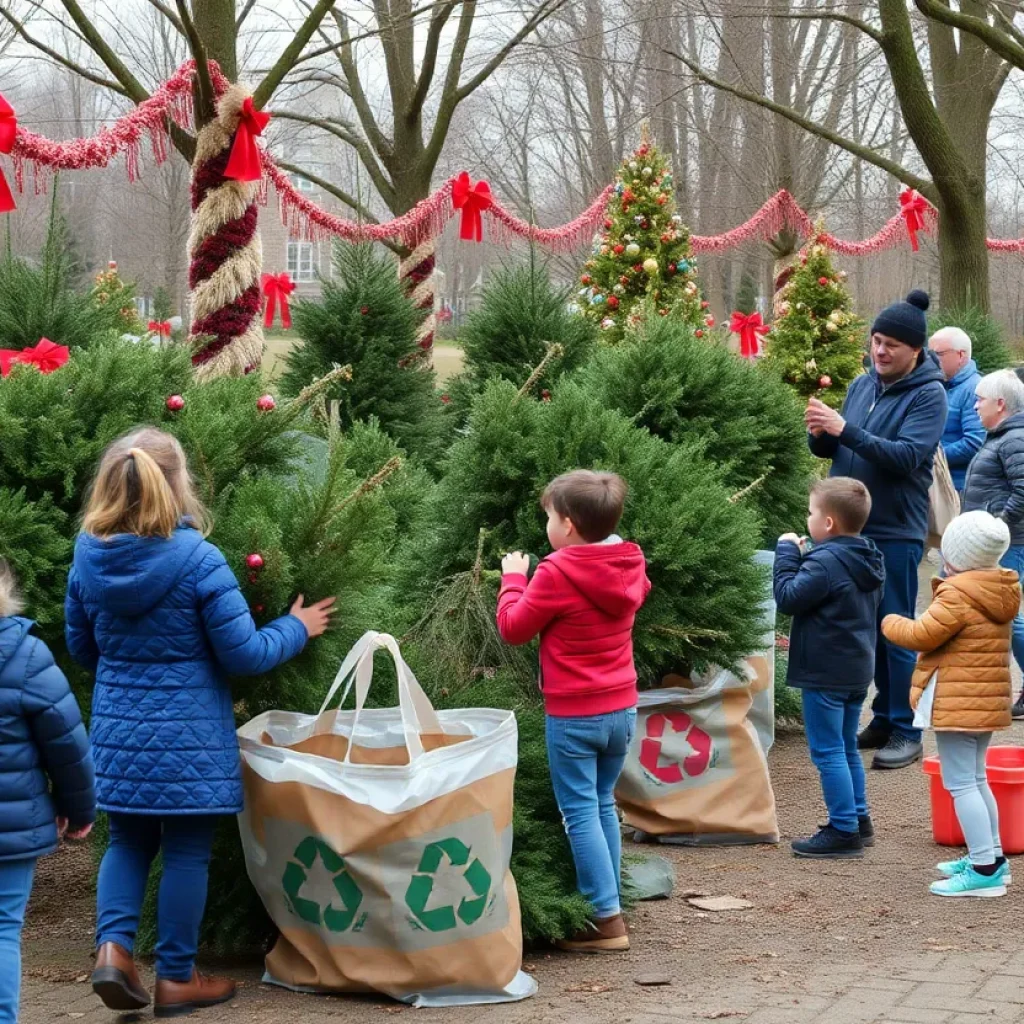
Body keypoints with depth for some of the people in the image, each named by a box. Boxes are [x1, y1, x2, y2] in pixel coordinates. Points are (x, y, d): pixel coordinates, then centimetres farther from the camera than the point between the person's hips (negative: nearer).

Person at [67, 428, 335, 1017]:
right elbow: (246, 655, -13)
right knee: (187, 852, 7)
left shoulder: (89, 558, -2)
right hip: (188, 736, -5)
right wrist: (297, 629, 5)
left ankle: (114, 946, 2)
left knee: (128, 840, 19)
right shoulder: (198, 560, -18)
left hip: (118, 730, 5)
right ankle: (176, 978, 14)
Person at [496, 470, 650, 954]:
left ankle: (607, 919, -3)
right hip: (621, 709, 7)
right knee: (603, 806, 17)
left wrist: (513, 578, 8)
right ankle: (612, 906, 21)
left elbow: (513, 628, -8)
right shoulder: (628, 567, 1)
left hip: (574, 715, -7)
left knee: (581, 812, -1)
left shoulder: (557, 574, -18)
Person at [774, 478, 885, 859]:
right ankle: (859, 821, 26)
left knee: (828, 752, -3)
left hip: (825, 673, -10)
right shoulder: (868, 561, 7)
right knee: (847, 748, 20)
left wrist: (787, 553, -10)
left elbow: (788, 598, -21)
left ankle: (843, 831, -2)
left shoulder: (825, 564, -22)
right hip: (858, 670, 10)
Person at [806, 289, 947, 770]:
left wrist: (845, 430, -28)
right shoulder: (862, 385, 9)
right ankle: (884, 716, 25)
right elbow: (834, 450, 13)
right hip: (852, 526, 6)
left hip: (896, 532, -6)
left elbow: (907, 457, -22)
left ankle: (906, 731, 6)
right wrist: (820, 436, -10)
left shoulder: (928, 395, -10)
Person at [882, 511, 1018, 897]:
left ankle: (985, 870, -9)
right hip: (988, 701, 10)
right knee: (976, 780, 22)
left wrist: (891, 622, 0)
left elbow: (921, 635, -18)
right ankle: (991, 857, 30)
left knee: (960, 783, -7)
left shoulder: (959, 596, -19)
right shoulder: (1000, 593, 9)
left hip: (957, 702, -10)